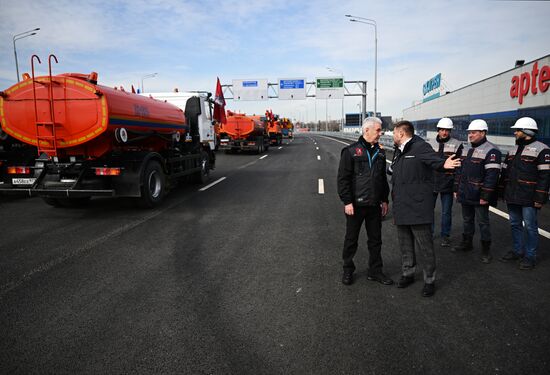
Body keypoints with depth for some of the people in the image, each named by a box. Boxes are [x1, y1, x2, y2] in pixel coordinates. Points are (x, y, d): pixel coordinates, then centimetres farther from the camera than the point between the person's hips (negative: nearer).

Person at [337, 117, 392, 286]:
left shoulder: (380, 152, 10)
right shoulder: (351, 151, -8)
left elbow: (383, 178, 16)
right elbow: (343, 178, -11)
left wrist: (384, 200, 12)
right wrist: (347, 201, -15)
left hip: (374, 205, 5)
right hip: (355, 205, -5)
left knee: (375, 240, 13)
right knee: (351, 240, 8)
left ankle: (375, 271, 27)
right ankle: (348, 270, 24)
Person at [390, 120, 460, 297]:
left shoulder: (420, 147, -14)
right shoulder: (398, 151, 13)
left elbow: (433, 159, -34)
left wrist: (443, 164, -52)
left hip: (418, 208, -8)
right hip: (401, 208, 8)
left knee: (425, 246, 3)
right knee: (405, 244, 19)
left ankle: (429, 280, 19)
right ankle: (408, 273, 35)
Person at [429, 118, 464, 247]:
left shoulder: (457, 145, -2)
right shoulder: (431, 144, 7)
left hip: (447, 183, -2)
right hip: (431, 182, 3)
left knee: (446, 211, 6)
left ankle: (445, 236, 19)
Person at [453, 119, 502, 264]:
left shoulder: (491, 151, -14)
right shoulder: (466, 149, 12)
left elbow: (492, 175, -20)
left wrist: (485, 196, -22)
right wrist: (456, 189, 14)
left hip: (479, 196, -7)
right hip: (465, 194, 7)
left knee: (483, 222, 4)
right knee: (467, 220, 18)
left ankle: (486, 249, 16)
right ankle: (467, 243, 33)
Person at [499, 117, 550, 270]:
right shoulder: (513, 149, 15)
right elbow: (505, 171, 19)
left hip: (528, 198, -7)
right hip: (512, 197, 7)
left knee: (530, 227, 2)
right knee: (515, 224, 15)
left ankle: (530, 256, 13)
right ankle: (517, 251, 28)